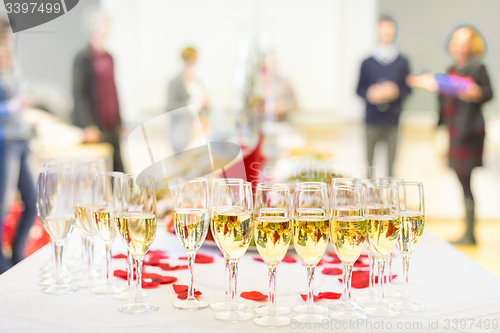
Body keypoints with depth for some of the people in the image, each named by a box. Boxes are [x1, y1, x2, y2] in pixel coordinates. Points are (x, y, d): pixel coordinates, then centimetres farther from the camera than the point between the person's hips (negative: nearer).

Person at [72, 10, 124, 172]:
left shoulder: (109, 57, 15)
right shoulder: (83, 58, -8)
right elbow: (79, 94, -13)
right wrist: (88, 127, -21)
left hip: (112, 127, 8)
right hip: (95, 128, -8)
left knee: (118, 171, 7)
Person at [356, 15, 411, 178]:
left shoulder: (402, 62, 9)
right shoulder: (367, 62, 8)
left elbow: (408, 89, 9)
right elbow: (359, 89, 10)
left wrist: (395, 91, -11)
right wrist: (370, 93, -11)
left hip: (392, 120, 0)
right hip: (372, 120, 0)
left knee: (391, 162, -2)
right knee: (369, 159, -2)